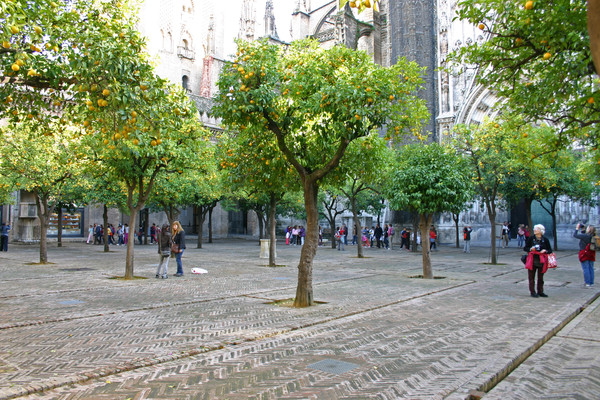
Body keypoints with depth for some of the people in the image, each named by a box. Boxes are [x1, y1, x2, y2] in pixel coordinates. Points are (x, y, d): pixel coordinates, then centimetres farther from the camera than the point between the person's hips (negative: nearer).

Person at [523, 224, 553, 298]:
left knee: (541, 277, 9)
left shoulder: (545, 239, 2)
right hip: (532, 260, -1)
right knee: (531, 277, 1)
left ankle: (540, 292, 20)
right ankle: (532, 292, 8)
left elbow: (550, 250, 7)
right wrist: (530, 249, -16)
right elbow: (525, 248, 3)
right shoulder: (531, 238, 0)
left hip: (541, 261, 1)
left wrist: (545, 251, -14)